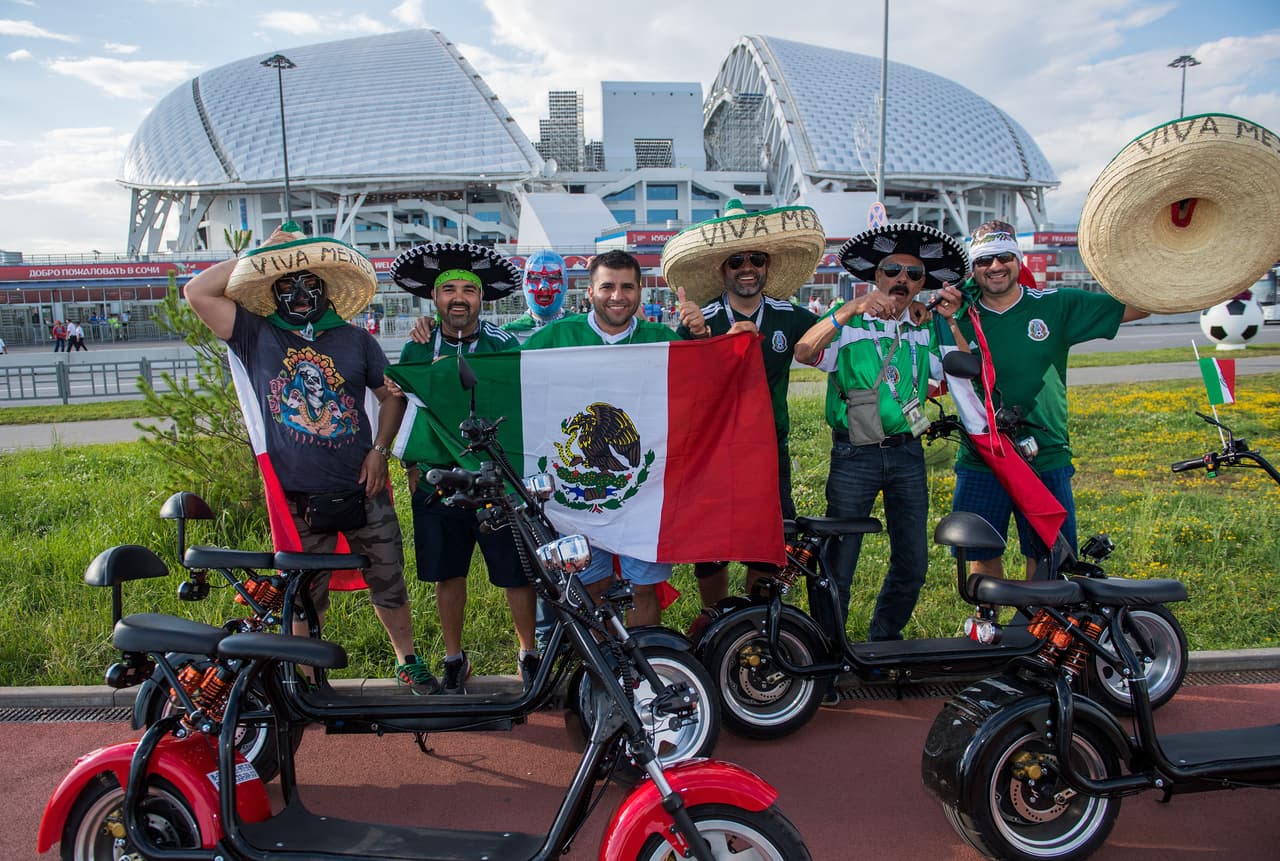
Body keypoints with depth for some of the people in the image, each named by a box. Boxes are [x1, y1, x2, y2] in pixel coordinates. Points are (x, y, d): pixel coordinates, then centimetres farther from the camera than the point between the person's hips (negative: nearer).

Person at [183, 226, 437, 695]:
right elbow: (197, 292, -8)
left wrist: (379, 449, -1)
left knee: (388, 582, 12)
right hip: (298, 498, -1)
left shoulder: (355, 339, 5)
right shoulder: (256, 336, 2)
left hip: (362, 491, 1)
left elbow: (392, 394, 11)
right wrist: (260, 252, -6)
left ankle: (408, 660, 32)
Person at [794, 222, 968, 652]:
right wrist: (851, 308, -28)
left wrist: (951, 323, -7)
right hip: (854, 455, -4)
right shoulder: (849, 324, -2)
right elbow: (804, 353, -19)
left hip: (907, 454, 5)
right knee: (838, 563, -1)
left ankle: (884, 640, 33)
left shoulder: (924, 332, 12)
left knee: (913, 562, 11)